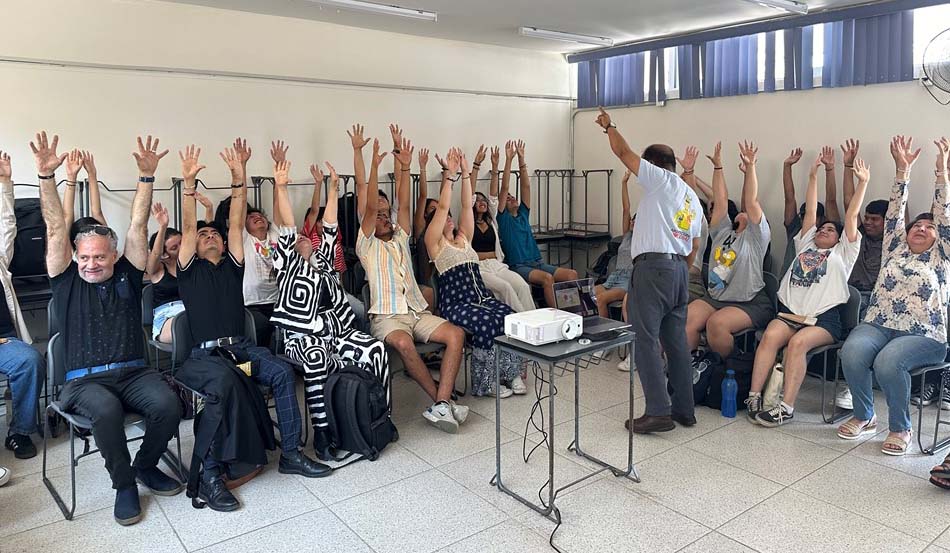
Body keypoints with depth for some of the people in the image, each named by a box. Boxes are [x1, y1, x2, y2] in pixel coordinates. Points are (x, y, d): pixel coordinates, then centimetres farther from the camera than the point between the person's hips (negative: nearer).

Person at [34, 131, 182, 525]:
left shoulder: (127, 276, 12)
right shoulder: (67, 281, 10)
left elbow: (137, 225, 7)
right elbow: (56, 228, 2)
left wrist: (147, 176, 2)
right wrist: (46, 175, -5)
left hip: (133, 372, 2)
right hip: (85, 379, -1)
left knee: (168, 404, -28)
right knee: (106, 410, -35)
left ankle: (146, 466, 3)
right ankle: (124, 485, -11)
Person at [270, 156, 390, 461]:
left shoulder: (322, 263, 26)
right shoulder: (288, 264, 14)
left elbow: (330, 229, 21)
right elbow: (287, 229, 2)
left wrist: (333, 188, 18)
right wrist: (280, 187, -6)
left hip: (337, 332, 4)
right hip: (303, 337, -4)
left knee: (376, 349, -23)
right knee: (317, 356, -38)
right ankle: (321, 432, -30)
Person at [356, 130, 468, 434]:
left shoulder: (401, 240, 24)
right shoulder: (367, 246, 11)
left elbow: (404, 205, 15)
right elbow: (370, 207, -1)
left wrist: (405, 168, 10)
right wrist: (374, 166, -8)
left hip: (418, 312, 5)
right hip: (387, 316, -5)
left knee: (456, 334, -22)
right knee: (403, 343, -38)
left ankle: (440, 405, -29)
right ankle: (443, 399, -24)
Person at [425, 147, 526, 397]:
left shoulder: (464, 238, 22)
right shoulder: (435, 243, 5)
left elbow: (467, 205, 13)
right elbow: (442, 207, -6)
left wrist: (466, 172, 7)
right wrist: (448, 175, -8)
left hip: (483, 297, 6)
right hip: (455, 303, -6)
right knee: (487, 325, -31)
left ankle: (511, 373, -9)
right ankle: (486, 383, -14)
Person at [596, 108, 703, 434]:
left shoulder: (660, 179, -1)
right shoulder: (692, 197, 23)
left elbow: (623, 152, 0)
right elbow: (694, 246, 23)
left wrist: (609, 126, 17)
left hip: (653, 266, -9)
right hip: (680, 268, 9)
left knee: (646, 338, -8)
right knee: (676, 340, 11)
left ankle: (658, 412, -10)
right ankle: (684, 409, 17)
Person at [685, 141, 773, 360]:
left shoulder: (757, 236, 4)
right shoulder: (723, 232, 19)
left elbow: (751, 201, -8)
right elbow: (720, 201, 14)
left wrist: (750, 166, -14)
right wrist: (717, 166, 12)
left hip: (750, 303, -5)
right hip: (715, 298, 5)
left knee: (717, 323, -31)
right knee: (687, 318, -22)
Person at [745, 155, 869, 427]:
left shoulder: (843, 252, 21)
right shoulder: (805, 244, 29)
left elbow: (851, 216, 15)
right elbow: (810, 211, 26)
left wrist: (863, 182, 13)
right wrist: (813, 175, 24)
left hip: (824, 318, -2)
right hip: (790, 312, 3)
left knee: (798, 342, -32)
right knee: (771, 335, -29)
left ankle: (786, 407, -32)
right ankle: (754, 397, -30)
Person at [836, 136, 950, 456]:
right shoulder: (895, 248, 23)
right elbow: (895, 211, 15)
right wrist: (903, 169, 9)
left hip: (924, 335, -2)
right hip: (878, 324, 3)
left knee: (887, 362, -33)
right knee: (852, 352, -30)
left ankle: (900, 428, -9)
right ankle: (864, 416, -6)